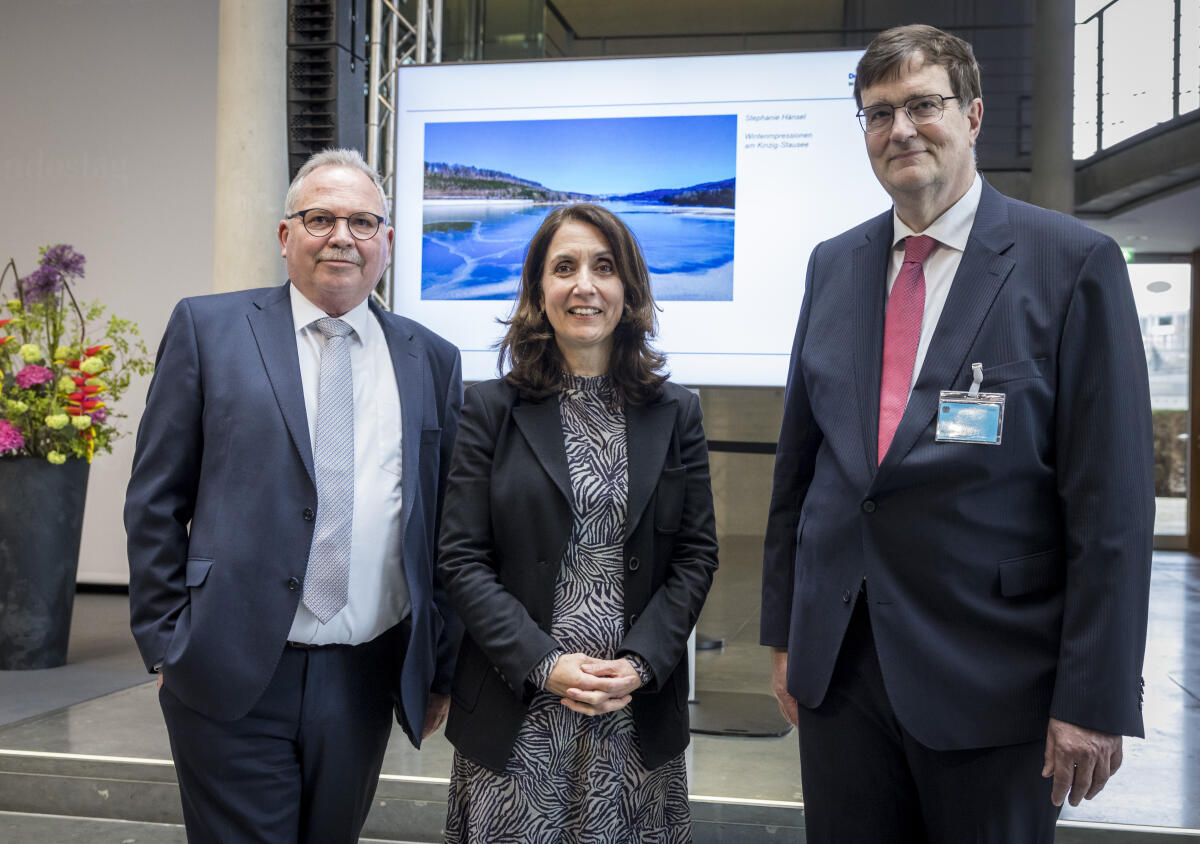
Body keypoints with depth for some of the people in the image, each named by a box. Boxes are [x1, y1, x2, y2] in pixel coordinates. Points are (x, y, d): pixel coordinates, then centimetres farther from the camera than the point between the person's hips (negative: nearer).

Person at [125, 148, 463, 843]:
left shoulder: (432, 360, 7)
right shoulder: (209, 328, 1)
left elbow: (447, 526, 9)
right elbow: (155, 501, 2)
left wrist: (442, 668, 8)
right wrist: (165, 645, -2)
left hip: (366, 680, 3)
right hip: (232, 679, -2)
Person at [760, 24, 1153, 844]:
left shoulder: (1073, 260, -7)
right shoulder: (833, 264, 8)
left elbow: (1112, 496, -9)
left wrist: (1095, 699, -11)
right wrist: (785, 633, 10)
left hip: (991, 680, -4)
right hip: (839, 661, 4)